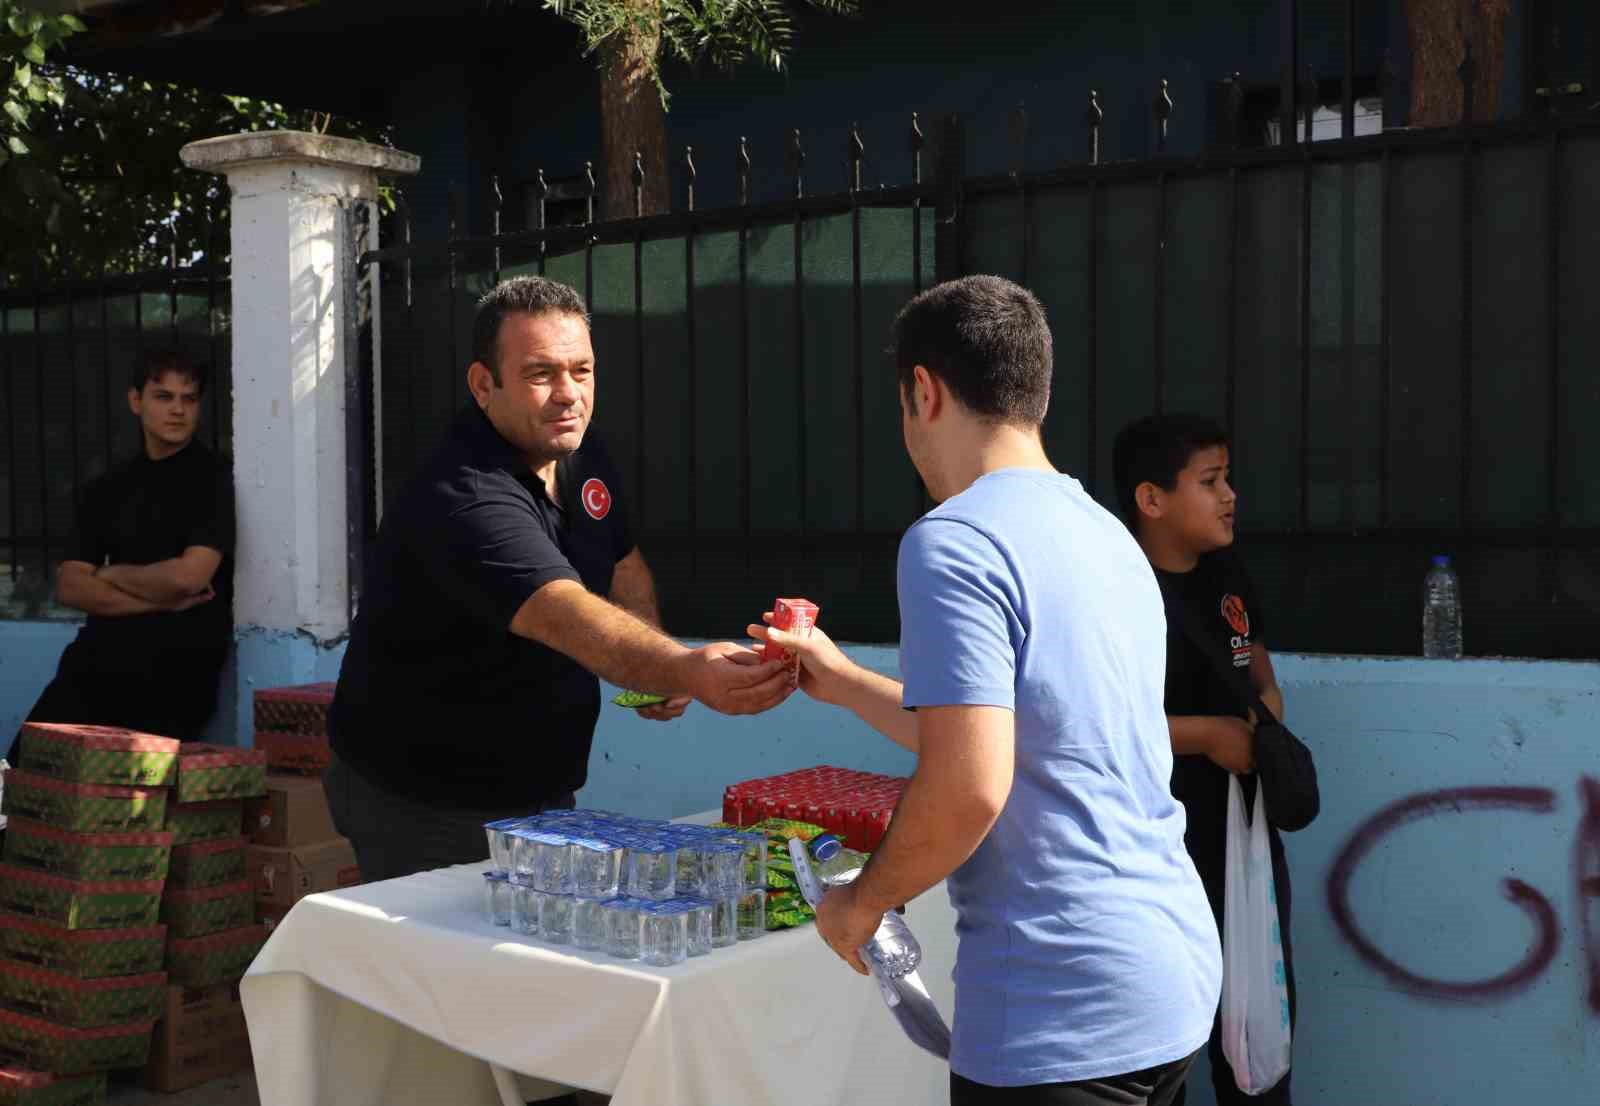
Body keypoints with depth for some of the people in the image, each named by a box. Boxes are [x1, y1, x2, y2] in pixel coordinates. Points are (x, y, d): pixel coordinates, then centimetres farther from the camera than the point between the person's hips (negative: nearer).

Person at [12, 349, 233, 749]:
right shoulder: (107, 490, 16)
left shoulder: (215, 477, -1)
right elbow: (70, 586, 6)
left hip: (175, 674, -4)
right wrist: (161, 600, -8)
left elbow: (188, 577, -13)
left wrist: (110, 574, 5)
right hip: (95, 663, 5)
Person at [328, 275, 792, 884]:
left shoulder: (580, 454, 0)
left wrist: (665, 670, -3)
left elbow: (624, 564, 16)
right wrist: (686, 670, -61)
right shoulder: (461, 501, -30)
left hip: (541, 791, 8)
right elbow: (569, 617, -45)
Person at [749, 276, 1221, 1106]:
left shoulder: (955, 542, -15)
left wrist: (863, 901, -6)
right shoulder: (1106, 533, 12)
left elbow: (968, 788, -23)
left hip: (1061, 1008, -9)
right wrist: (843, 681, 31)